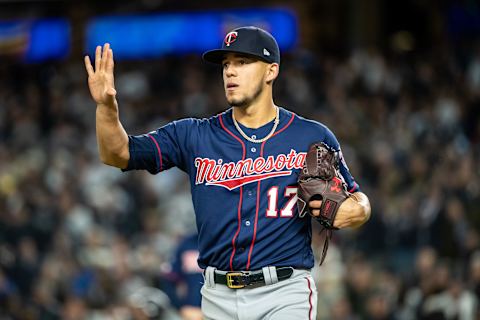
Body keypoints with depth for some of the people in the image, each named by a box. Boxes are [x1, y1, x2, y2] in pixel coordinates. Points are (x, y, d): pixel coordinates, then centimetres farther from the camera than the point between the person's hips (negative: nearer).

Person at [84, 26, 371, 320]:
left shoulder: (314, 138, 4)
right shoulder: (195, 136, 8)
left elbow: (356, 198, 12)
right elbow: (118, 154, 1)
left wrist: (356, 211, -12)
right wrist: (107, 106, -17)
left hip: (284, 295, -3)